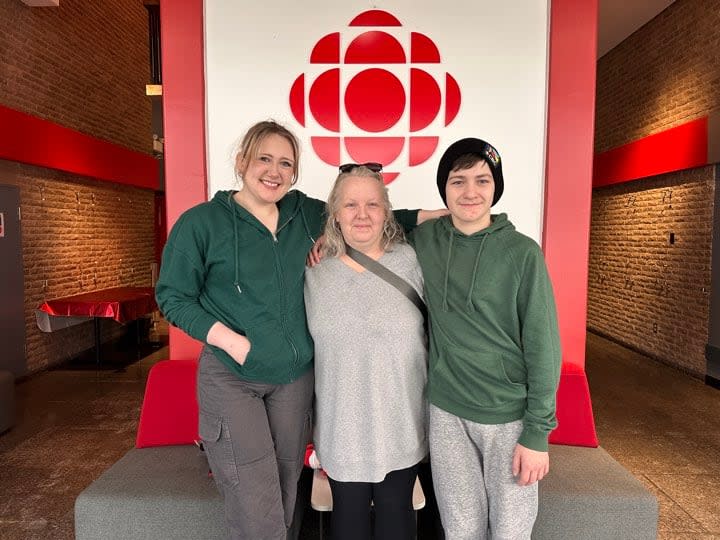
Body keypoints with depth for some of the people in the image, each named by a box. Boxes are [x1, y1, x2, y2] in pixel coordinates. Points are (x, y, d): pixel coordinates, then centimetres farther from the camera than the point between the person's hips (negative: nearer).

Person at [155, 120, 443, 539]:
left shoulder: (308, 213, 4)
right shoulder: (202, 222, -6)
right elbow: (173, 296, -3)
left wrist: (429, 216, 2)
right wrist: (229, 339, -14)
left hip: (296, 377, 4)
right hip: (231, 379, -3)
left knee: (285, 500, 16)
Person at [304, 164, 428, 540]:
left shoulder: (411, 261, -9)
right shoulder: (315, 274, -2)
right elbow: (307, 347, 6)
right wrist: (309, 423, 10)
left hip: (401, 424, -1)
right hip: (342, 427, 2)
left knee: (396, 509, 19)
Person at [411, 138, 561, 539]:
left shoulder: (522, 252, -10)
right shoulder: (423, 240, -2)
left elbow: (543, 347, -8)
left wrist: (538, 431, -8)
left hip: (510, 416, -2)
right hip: (447, 413, 2)